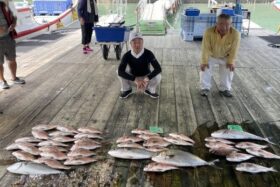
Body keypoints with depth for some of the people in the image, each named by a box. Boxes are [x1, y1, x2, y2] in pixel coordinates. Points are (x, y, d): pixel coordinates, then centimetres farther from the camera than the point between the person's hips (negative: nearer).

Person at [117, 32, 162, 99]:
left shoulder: (148, 53, -24)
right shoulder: (127, 55, -23)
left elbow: (158, 68, -32)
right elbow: (120, 71, -35)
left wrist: (146, 79, -45)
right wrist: (135, 79, -44)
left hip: (146, 77, -1)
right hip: (132, 78, 1)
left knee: (158, 77, -32)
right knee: (119, 72, -27)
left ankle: (150, 90, 3)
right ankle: (126, 90, 2)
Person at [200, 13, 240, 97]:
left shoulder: (235, 34, -31)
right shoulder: (209, 32, -34)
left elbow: (234, 49, -19)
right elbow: (206, 48, -27)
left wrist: (231, 62, -17)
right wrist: (204, 61, -26)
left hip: (225, 57, 1)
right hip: (211, 55, -1)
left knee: (228, 70, 0)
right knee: (205, 68, -7)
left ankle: (225, 89, 19)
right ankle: (205, 88, 11)